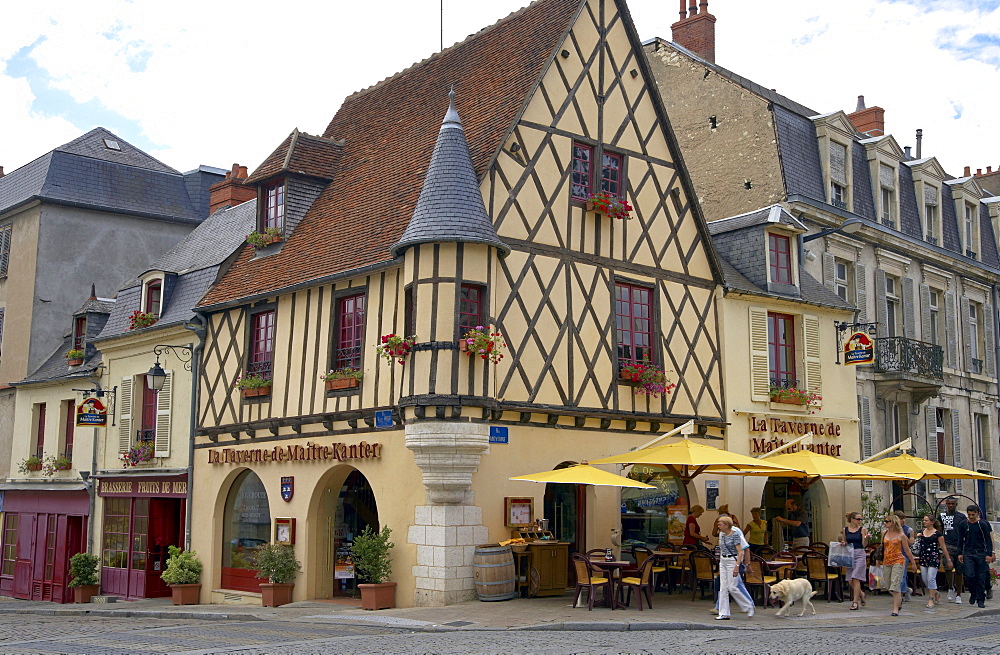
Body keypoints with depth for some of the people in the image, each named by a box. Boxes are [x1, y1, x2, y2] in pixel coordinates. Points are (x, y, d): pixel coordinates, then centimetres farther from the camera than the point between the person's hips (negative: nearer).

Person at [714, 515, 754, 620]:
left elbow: (740, 552, -16)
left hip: (732, 561, -8)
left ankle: (749, 607, 10)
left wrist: (737, 566, -23)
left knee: (732, 588, -8)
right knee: (723, 588, 3)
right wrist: (720, 565, 20)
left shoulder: (735, 535, -13)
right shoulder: (722, 534, 11)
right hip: (723, 561, 8)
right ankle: (724, 614, 5)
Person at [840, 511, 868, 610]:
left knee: (855, 578, -10)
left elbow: (864, 544, -5)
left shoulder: (862, 529, -1)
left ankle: (855, 602, -4)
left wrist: (866, 538, -24)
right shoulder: (845, 530, 7)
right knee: (850, 580, 4)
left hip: (860, 554, -4)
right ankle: (861, 594, 32)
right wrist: (843, 543, -5)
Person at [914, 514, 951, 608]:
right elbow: (917, 545, 20)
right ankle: (936, 594, 28)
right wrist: (917, 537, 0)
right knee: (925, 579, 7)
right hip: (923, 558, 6)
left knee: (931, 578, -9)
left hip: (934, 558, -6)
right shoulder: (921, 532, 10)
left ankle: (932, 599, 2)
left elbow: (943, 547, -1)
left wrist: (948, 560, 1)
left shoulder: (938, 533, -5)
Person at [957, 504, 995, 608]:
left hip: (981, 553, -1)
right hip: (968, 554, 1)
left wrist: (989, 554, -7)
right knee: (969, 575, -10)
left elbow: (988, 540, 1)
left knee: (981, 578, 0)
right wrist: (960, 553, 6)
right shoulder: (963, 525, 6)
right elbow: (960, 540, 12)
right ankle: (973, 593, 15)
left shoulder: (983, 525, 0)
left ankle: (980, 600, 8)